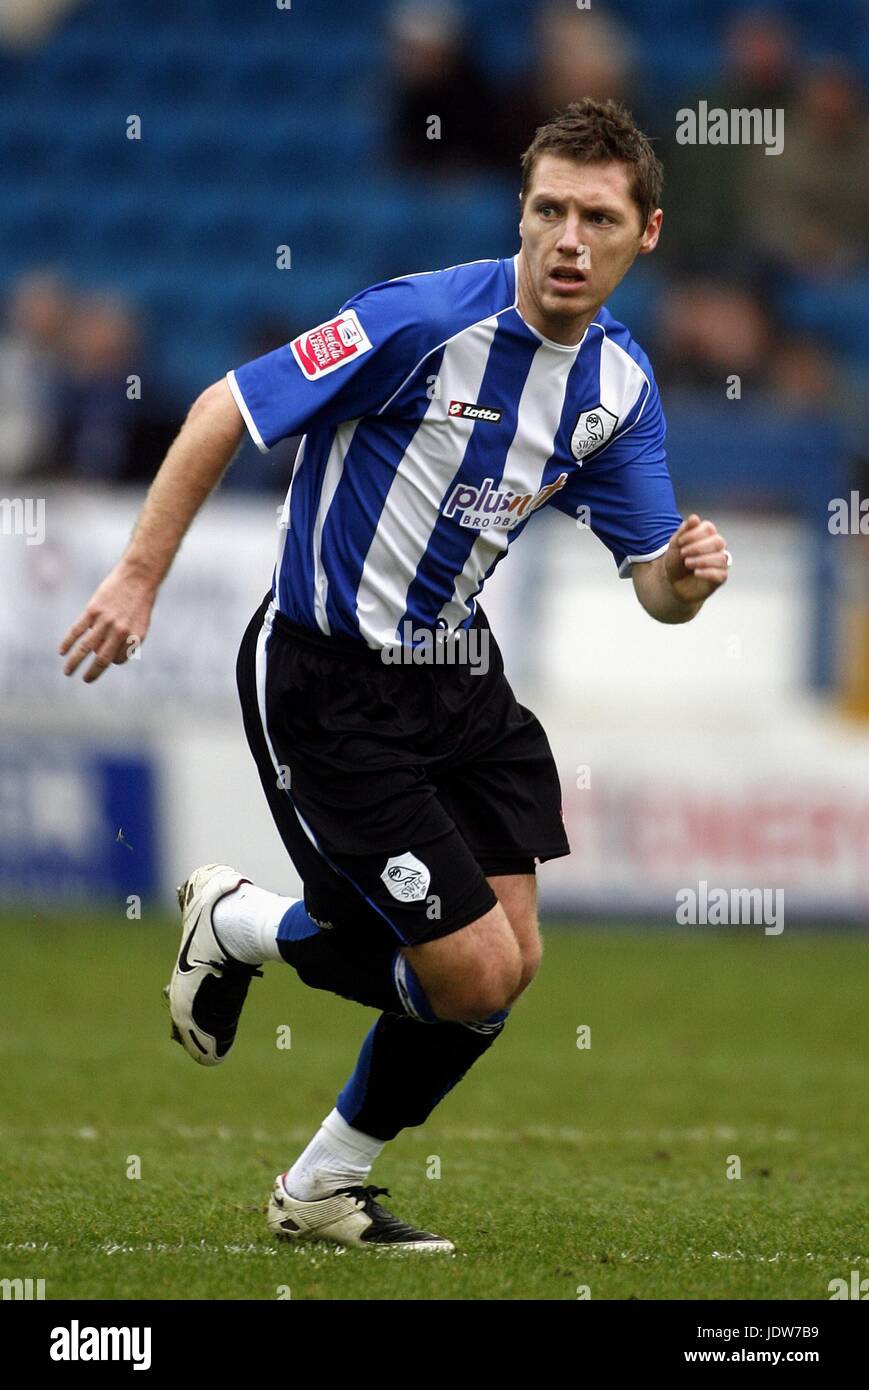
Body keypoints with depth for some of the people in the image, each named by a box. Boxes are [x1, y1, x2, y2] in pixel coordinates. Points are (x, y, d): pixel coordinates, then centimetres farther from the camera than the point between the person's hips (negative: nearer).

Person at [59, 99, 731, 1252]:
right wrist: (139, 575, -18)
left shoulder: (619, 383, -1)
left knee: (507, 964, 5)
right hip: (325, 682, -7)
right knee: (476, 974, -9)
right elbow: (226, 410, -17)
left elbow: (655, 587, 3)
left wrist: (687, 574, -21)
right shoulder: (425, 319, -23)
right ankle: (233, 924, 17)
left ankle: (325, 1191, 26)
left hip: (454, 672, 7)